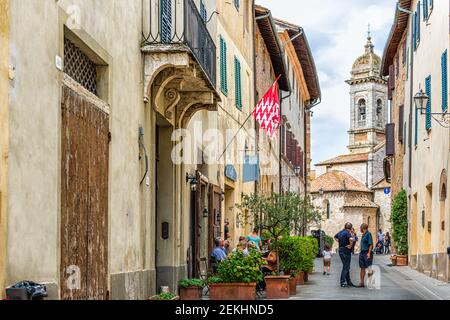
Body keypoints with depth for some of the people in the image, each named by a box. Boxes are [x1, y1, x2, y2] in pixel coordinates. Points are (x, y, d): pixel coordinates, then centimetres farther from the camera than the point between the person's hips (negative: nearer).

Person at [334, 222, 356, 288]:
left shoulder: (340, 232, 10)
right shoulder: (347, 233, -17)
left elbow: (335, 237, 30)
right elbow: (351, 239, -37)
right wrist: (350, 245, -22)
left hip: (341, 250, 9)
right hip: (346, 252, -9)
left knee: (346, 267, 16)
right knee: (345, 267, -3)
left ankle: (349, 282, 22)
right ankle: (343, 282, -3)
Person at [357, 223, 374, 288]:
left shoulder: (368, 234, -10)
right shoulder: (363, 235, 16)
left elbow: (370, 244, -15)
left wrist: (369, 253, -21)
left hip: (367, 253, -9)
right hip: (362, 253, 9)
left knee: (369, 268, -4)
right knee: (362, 268, 9)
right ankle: (361, 282, 11)